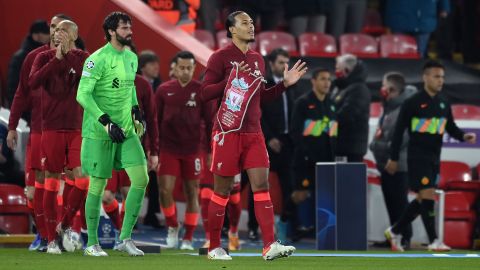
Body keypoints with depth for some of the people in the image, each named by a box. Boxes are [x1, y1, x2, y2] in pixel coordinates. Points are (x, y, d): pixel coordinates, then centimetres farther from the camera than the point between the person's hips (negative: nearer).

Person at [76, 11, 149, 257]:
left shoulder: (131, 57, 11)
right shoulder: (97, 59, -13)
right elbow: (83, 95, -18)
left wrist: (136, 113, 15)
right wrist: (106, 123, -23)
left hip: (127, 130, 7)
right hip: (98, 133, -7)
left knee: (141, 179, -5)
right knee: (98, 185, -1)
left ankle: (125, 238, 4)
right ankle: (92, 243, 12)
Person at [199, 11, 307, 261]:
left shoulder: (257, 60, 15)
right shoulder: (221, 57, -5)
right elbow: (205, 93, -9)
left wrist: (284, 83, 12)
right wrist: (230, 80, -19)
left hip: (253, 132, 5)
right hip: (227, 132, -5)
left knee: (261, 185, -7)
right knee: (222, 190, 1)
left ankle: (270, 246, -13)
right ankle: (214, 247, 11)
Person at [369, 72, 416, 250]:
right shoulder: (389, 108, 17)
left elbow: (404, 136, -24)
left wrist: (385, 147, -17)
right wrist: (375, 144, 10)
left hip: (398, 165, -10)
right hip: (386, 164, 10)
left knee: (399, 202, -7)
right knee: (390, 202, 14)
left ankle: (405, 238, -3)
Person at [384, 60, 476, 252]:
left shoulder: (444, 103, 10)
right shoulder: (413, 103, -9)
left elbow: (451, 128, 17)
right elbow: (399, 130, -5)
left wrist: (464, 136, -5)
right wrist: (393, 158, -5)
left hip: (434, 158, 7)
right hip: (417, 156, -7)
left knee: (422, 200, 10)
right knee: (427, 196, -12)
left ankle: (395, 232, 25)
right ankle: (433, 241, -9)